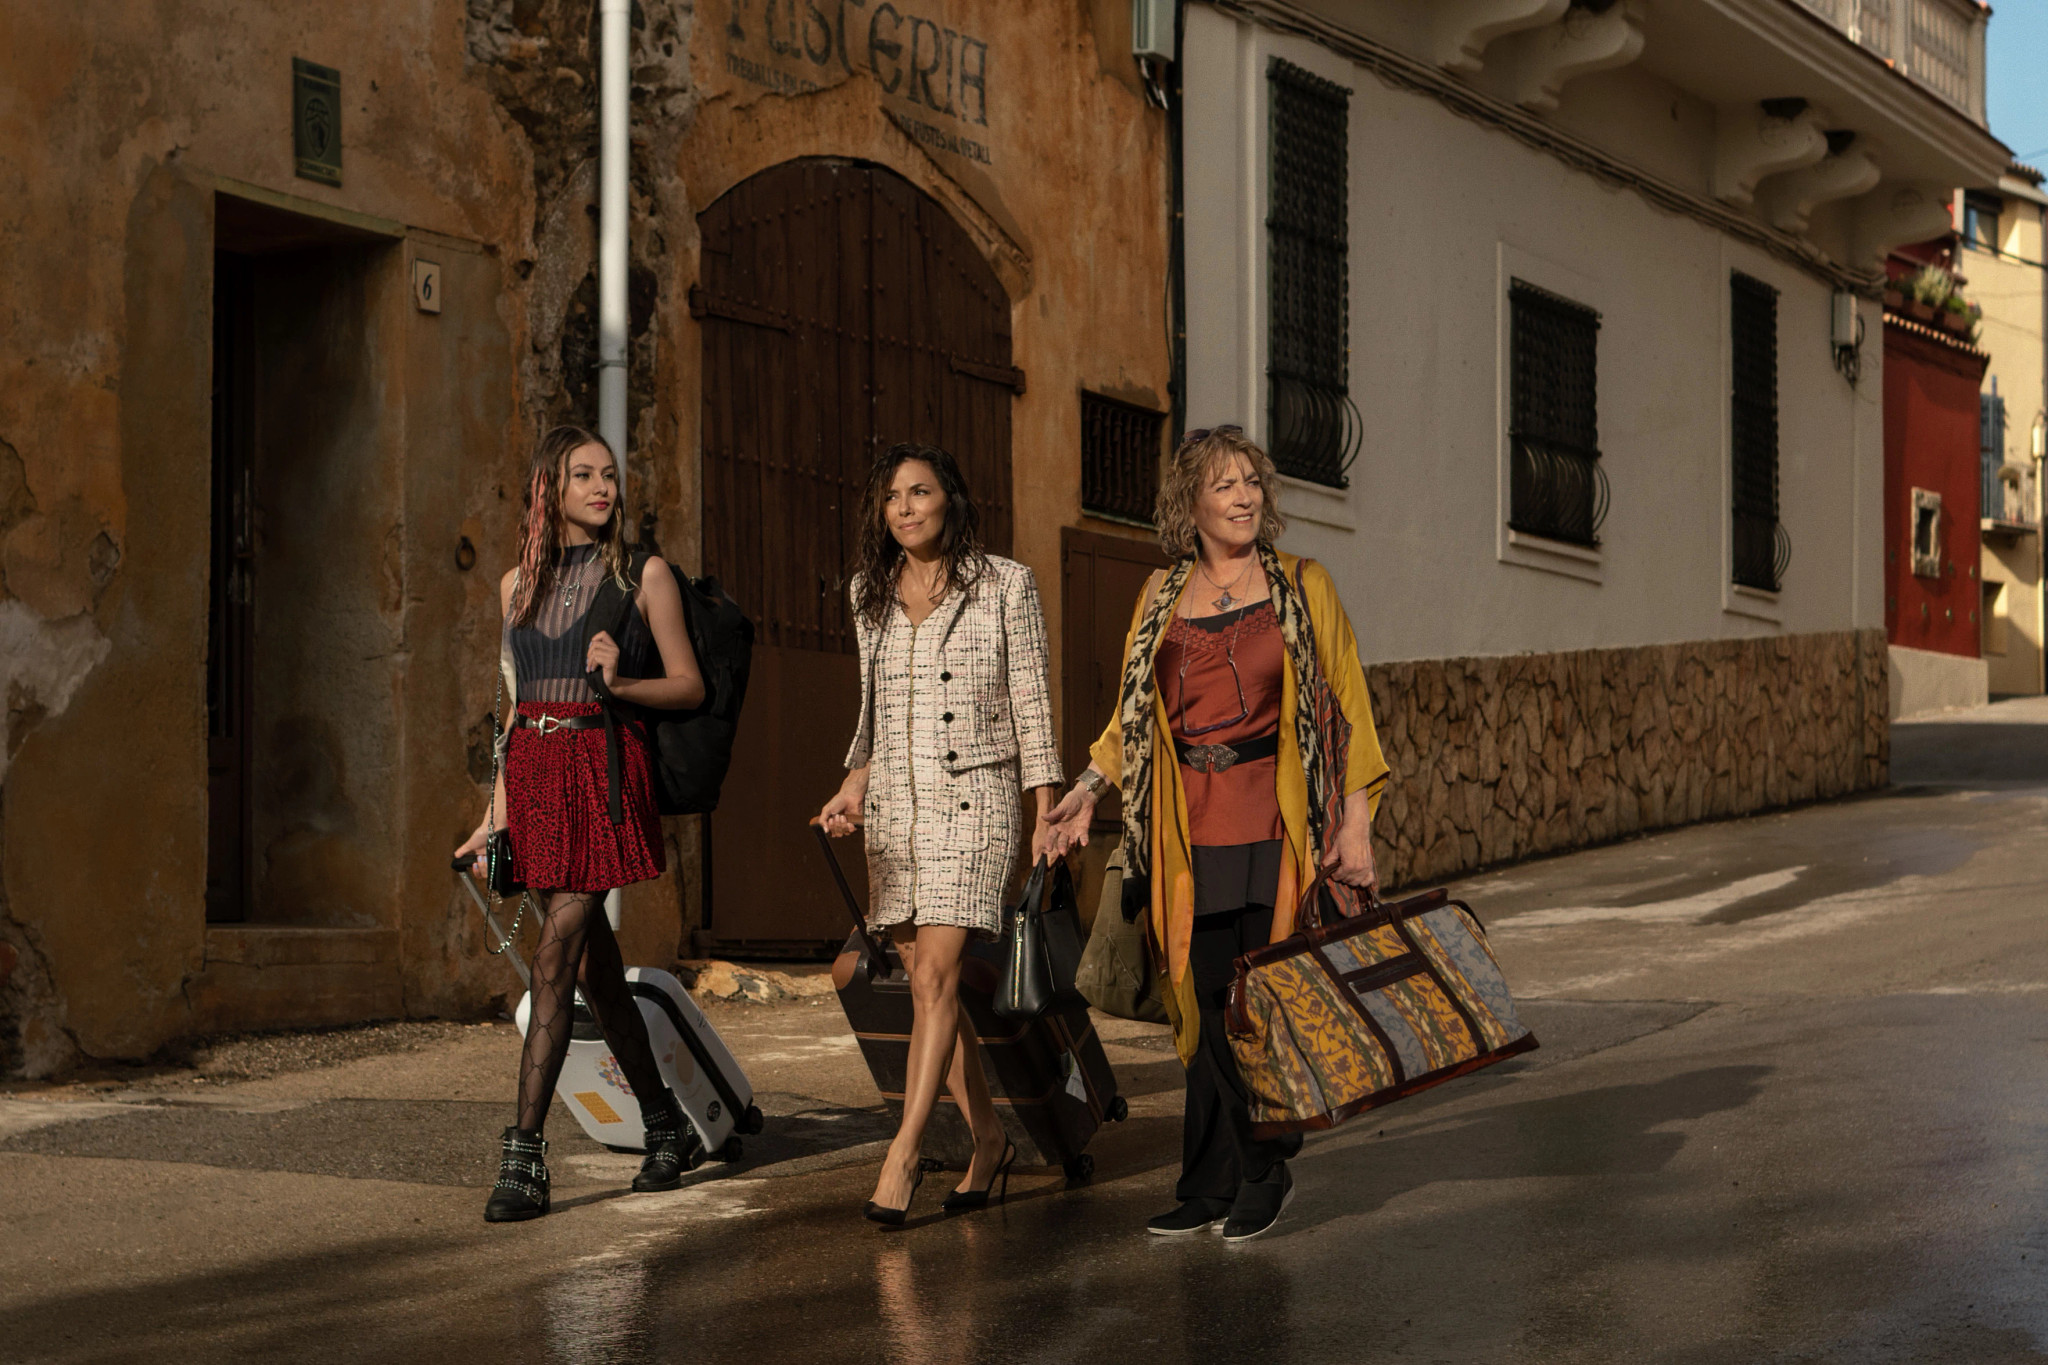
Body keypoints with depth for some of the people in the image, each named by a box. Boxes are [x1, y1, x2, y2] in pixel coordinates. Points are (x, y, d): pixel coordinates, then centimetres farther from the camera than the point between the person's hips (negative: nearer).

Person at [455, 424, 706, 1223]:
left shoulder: (644, 575, 2)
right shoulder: (519, 585, 14)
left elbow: (689, 687, 2)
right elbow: (520, 703, 17)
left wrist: (620, 681, -17)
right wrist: (494, 815, 13)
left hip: (604, 771, -5)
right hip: (534, 774, 5)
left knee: (555, 957, -13)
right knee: (594, 963, 9)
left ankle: (524, 1158, -12)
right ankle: (667, 1129, 23)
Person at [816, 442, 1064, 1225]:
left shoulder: (1005, 585, -1)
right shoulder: (871, 594, 12)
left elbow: (1031, 705, 0)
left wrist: (1048, 814, -3)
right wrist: (853, 787, 4)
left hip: (973, 799, -5)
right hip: (894, 804, 5)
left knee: (938, 973, -15)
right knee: (926, 985, 5)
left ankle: (904, 1152, -15)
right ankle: (988, 1140, 17)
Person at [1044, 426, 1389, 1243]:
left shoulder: (1302, 587, 5)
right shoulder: (1162, 595, 12)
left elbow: (1347, 706, 3)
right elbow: (1134, 714, 19)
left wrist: (1355, 824, -3)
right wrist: (1088, 788, 5)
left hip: (1278, 822, -2)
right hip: (1191, 830, 3)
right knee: (1206, 1004, 2)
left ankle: (1261, 1174, 10)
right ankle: (1214, 1184, 11)